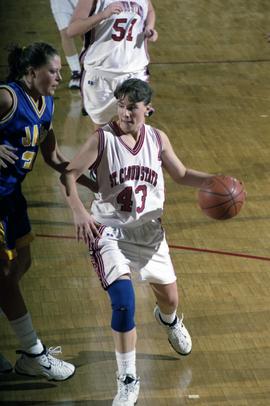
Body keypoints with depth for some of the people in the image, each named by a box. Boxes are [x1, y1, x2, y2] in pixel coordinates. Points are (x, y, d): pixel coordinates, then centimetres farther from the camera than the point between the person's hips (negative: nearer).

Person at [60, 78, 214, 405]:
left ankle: (169, 320, 59)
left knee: (169, 297, 17)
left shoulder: (158, 139, -2)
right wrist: (79, 212, -28)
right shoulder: (103, 138, -14)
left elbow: (181, 175, 10)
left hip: (148, 230, 4)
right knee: (124, 301, -20)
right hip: (109, 231, -4)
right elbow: (69, 174, -13)